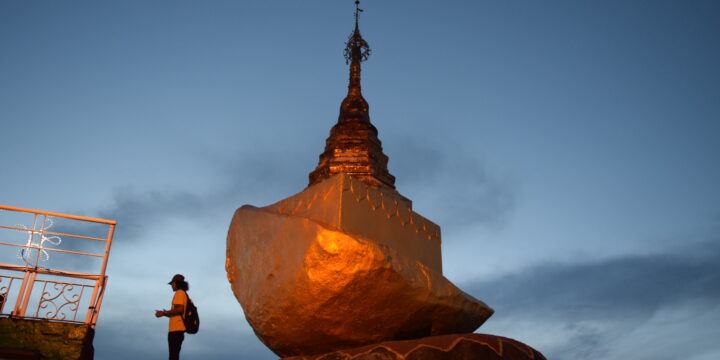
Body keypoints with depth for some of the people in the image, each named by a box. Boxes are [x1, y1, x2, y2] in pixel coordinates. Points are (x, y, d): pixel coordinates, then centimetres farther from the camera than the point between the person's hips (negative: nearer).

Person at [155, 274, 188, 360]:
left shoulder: (179, 293, -4)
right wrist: (166, 313, 18)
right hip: (177, 329, 10)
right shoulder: (183, 294, 24)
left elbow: (180, 309, -18)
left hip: (176, 329, -10)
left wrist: (164, 313, -10)